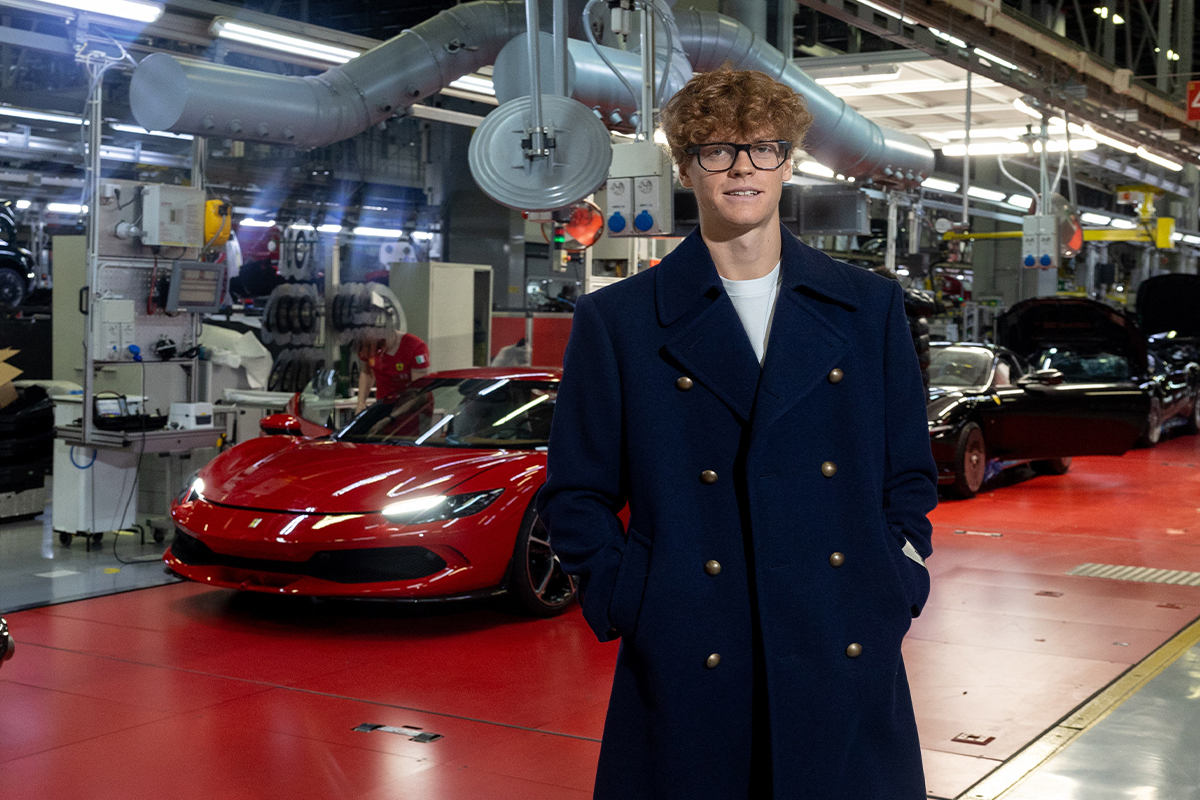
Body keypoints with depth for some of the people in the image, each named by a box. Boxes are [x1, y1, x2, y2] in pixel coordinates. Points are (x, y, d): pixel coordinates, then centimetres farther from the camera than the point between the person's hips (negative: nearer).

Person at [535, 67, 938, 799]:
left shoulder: (871, 308, 9)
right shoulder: (617, 321, 3)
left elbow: (910, 475, 14)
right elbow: (577, 496, 5)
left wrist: (898, 589, 1)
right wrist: (628, 607, -5)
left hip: (848, 661, 2)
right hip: (686, 671, -1)